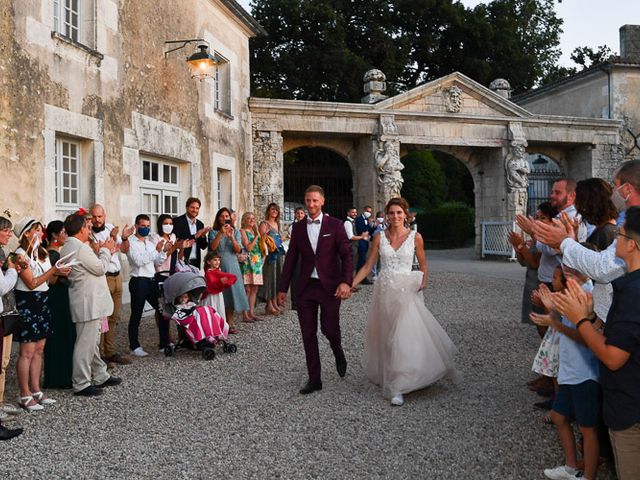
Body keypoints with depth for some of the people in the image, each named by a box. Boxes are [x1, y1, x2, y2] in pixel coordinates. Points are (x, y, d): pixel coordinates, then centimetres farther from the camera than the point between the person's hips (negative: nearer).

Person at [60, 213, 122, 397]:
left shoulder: (68, 247, 14)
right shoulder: (80, 247, -19)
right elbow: (100, 268, -16)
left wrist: (103, 252, 12)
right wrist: (105, 250, -2)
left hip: (88, 302, 11)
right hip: (88, 303, -11)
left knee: (93, 341, 18)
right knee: (86, 343, -4)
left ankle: (100, 376, 29)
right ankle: (81, 384, 3)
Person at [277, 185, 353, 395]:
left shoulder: (335, 225, 0)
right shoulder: (298, 228, 9)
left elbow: (346, 255, -4)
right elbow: (291, 258, 12)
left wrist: (346, 281, -18)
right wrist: (283, 288, 10)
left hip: (330, 286, -3)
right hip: (305, 287, 3)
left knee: (329, 328, -6)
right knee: (308, 335, 5)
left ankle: (338, 353, 30)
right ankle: (314, 379, 17)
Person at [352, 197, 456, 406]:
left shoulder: (415, 237, -1)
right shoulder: (379, 237, 2)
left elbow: (423, 264, 10)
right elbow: (368, 266, 4)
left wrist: (423, 280, -10)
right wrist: (350, 285, -6)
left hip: (406, 291, -2)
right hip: (385, 291, 2)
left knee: (405, 336, -8)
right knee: (387, 338, 10)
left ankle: (397, 388, -1)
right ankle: (385, 376, 31)